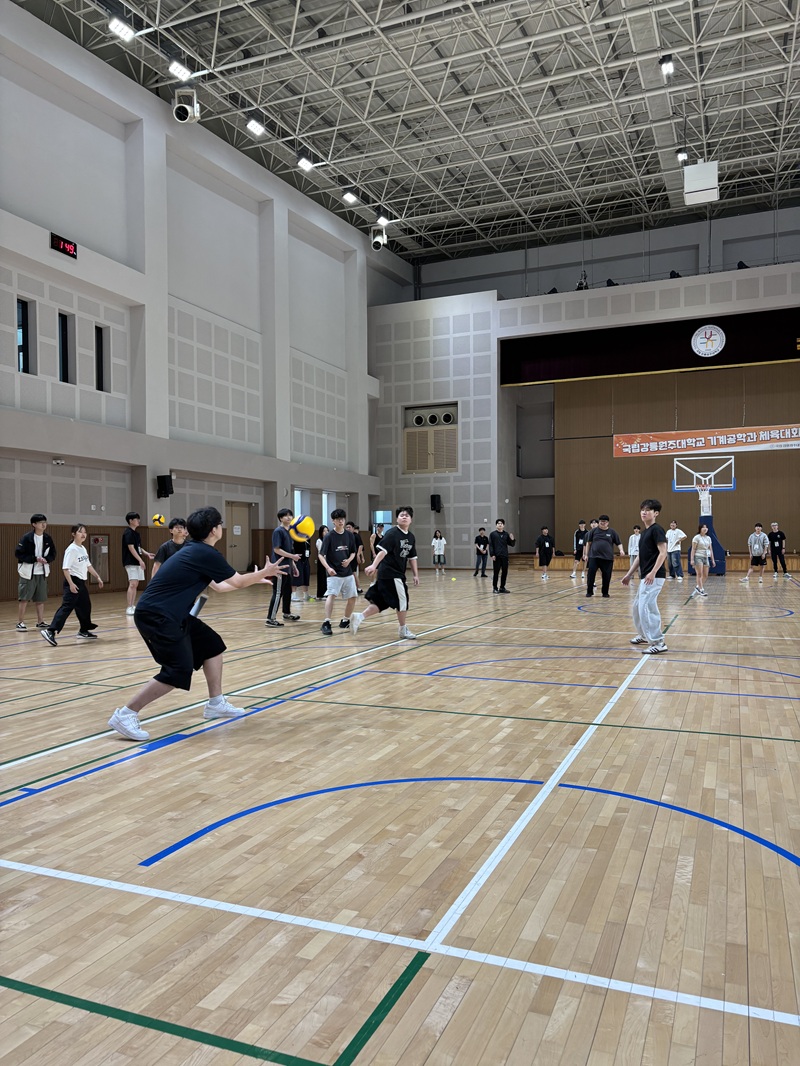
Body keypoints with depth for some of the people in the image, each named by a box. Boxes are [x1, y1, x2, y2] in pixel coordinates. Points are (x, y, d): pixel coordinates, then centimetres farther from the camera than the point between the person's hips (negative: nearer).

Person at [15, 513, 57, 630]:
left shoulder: (48, 538, 3)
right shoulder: (26, 538, -11)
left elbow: (52, 554, 10)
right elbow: (18, 553, -13)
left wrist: (46, 559, -12)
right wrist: (35, 559, -20)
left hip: (42, 573, 5)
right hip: (28, 572, -4)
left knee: (41, 599, 10)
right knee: (24, 599, -1)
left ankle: (40, 622, 19)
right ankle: (20, 623, 8)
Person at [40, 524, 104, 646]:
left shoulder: (83, 549, 12)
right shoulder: (72, 549, -14)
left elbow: (88, 566, 22)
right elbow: (65, 568, -19)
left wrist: (97, 577, 23)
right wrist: (71, 584, -25)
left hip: (81, 582, 9)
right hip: (73, 582, -9)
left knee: (85, 606, 17)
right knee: (67, 607, -16)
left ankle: (84, 631, 30)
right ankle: (50, 631, -20)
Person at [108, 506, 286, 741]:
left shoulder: (196, 550, 13)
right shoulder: (206, 553, -15)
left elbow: (219, 586, 25)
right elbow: (238, 582, -4)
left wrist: (254, 579, 33)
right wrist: (265, 572, 12)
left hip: (170, 614, 10)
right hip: (156, 615, -10)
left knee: (212, 644, 15)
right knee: (179, 671, -15)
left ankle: (215, 704, 24)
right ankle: (125, 715, -8)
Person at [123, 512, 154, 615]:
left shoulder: (136, 533, 16)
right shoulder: (128, 533, -11)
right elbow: (131, 548, -17)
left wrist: (147, 554, 9)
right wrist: (140, 560, -20)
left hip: (137, 562, 9)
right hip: (131, 562, -9)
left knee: (135, 584, 10)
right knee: (132, 584, -13)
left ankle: (133, 606, 14)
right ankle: (129, 608, -12)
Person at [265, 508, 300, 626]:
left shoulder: (289, 531, 14)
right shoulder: (278, 531, -12)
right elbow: (276, 549, -18)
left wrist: (294, 566, 20)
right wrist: (292, 556, -22)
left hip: (288, 567, 9)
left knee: (288, 591, 18)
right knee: (278, 593, -8)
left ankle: (287, 614, 32)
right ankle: (270, 618, -6)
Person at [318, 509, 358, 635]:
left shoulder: (350, 535, 3)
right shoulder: (329, 536, -9)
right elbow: (321, 555, -11)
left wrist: (349, 560, -9)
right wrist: (328, 568, -27)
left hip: (348, 572, 5)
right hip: (334, 573, -5)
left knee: (352, 597, 10)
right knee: (331, 595, -22)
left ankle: (345, 621, 28)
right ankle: (326, 624, -25)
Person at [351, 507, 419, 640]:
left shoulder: (411, 537, 12)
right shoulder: (392, 533, -12)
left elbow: (412, 557, 17)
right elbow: (383, 550, -21)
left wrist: (415, 575, 15)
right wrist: (374, 565, -32)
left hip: (398, 574, 8)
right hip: (390, 574, -8)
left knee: (381, 602, 7)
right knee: (402, 601, 1)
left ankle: (359, 617, 9)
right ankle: (403, 630, 16)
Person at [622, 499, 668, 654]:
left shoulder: (656, 530, -10)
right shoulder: (645, 532, 18)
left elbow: (663, 552, -18)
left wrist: (653, 573, -27)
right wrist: (629, 574, 22)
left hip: (654, 576, -10)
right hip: (645, 576, 10)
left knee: (645, 608, -15)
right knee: (637, 607, 20)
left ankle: (658, 643, -13)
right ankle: (644, 635, 36)